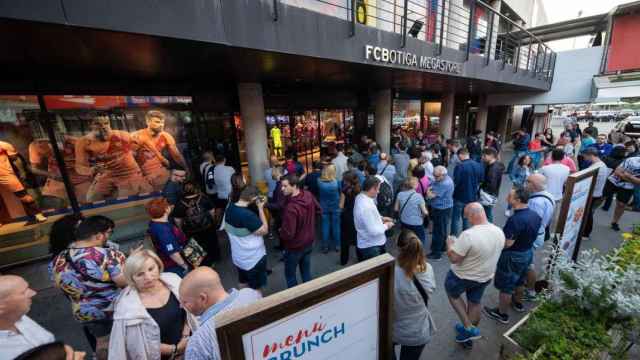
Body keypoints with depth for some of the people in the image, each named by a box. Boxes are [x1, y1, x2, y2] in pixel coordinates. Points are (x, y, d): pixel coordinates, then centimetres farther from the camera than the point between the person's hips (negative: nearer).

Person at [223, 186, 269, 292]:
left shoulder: (230, 208, -6)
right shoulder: (248, 215, -33)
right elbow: (264, 230, -22)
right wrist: (261, 209, -19)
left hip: (237, 257, 8)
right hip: (253, 259, -8)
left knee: (243, 283, 27)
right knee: (255, 289, 13)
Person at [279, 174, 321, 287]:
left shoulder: (291, 208, -35)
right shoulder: (308, 195, -12)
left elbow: (288, 234, -30)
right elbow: (319, 210, 6)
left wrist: (280, 231, -9)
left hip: (295, 247, -7)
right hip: (309, 242, 7)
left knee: (290, 274, 18)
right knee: (306, 271, 25)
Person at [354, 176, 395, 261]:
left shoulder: (360, 197, -2)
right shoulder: (366, 206, -34)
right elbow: (373, 231, -30)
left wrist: (381, 218, 6)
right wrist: (386, 226, -13)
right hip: (371, 247, -9)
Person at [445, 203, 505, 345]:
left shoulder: (468, 235, -34)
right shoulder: (499, 232, -9)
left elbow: (453, 258, -28)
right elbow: (491, 252, 8)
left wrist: (449, 243, -10)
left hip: (463, 276, -6)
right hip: (486, 276, 7)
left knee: (452, 294, 23)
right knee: (476, 302, 25)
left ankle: (468, 328, 20)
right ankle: (468, 334, 44)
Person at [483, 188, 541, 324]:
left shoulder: (515, 219, -33)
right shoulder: (535, 215, -4)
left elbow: (507, 243, -30)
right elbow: (530, 234, 9)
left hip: (513, 256, -8)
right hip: (528, 252, 9)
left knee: (505, 286, 8)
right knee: (520, 280, 29)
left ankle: (502, 314, 24)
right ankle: (518, 303, 50)